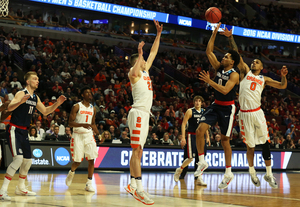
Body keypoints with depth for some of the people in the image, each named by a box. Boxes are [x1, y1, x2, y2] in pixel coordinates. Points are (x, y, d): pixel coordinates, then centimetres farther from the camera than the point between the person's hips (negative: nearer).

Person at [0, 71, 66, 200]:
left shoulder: (35, 98, 11)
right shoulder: (21, 93, -13)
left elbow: (45, 111, 22)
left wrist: (57, 104, 8)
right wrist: (21, 101, -46)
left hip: (24, 132, 9)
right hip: (14, 130, -9)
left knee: (28, 160, 14)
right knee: (18, 158, -22)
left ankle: (20, 188, 31)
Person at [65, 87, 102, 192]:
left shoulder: (93, 108, 11)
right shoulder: (77, 106, -6)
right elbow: (70, 123, -11)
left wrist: (98, 134, 5)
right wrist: (83, 125, -26)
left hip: (89, 135, 4)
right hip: (78, 135, -4)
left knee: (91, 159, -7)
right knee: (77, 161, 0)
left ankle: (89, 184, -1)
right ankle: (71, 172, 34)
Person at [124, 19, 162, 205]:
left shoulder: (145, 71, 20)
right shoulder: (134, 72, -5)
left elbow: (154, 52, 28)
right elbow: (134, 72, -32)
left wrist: (159, 34, 24)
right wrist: (140, 53, -29)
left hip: (145, 114, 9)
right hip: (138, 113, -9)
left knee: (138, 151, 10)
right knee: (137, 150, -13)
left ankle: (132, 184, 14)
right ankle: (139, 188, -19)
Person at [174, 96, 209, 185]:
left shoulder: (204, 112, 11)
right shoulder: (190, 111, -4)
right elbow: (183, 124, -7)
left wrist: (207, 137, 17)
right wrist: (183, 137, -14)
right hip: (191, 136, -5)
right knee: (190, 157, -11)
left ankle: (199, 178, 2)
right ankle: (179, 170, 12)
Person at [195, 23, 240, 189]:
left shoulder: (234, 75, -13)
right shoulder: (219, 68, 5)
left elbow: (225, 90, -27)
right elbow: (209, 51, 3)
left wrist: (209, 81, -30)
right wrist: (214, 34, -3)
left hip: (227, 108, -6)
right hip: (215, 105, 6)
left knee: (224, 140, 1)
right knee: (200, 130, -13)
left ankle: (228, 173, 13)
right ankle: (202, 162, 1)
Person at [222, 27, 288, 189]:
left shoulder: (264, 79, 15)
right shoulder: (245, 71, 12)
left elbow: (282, 86, 13)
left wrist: (283, 76, -6)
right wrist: (231, 38, -2)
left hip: (257, 113, 2)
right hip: (245, 114, -2)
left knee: (265, 142, 0)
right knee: (250, 145, 4)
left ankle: (269, 174, 8)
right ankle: (252, 172, 23)